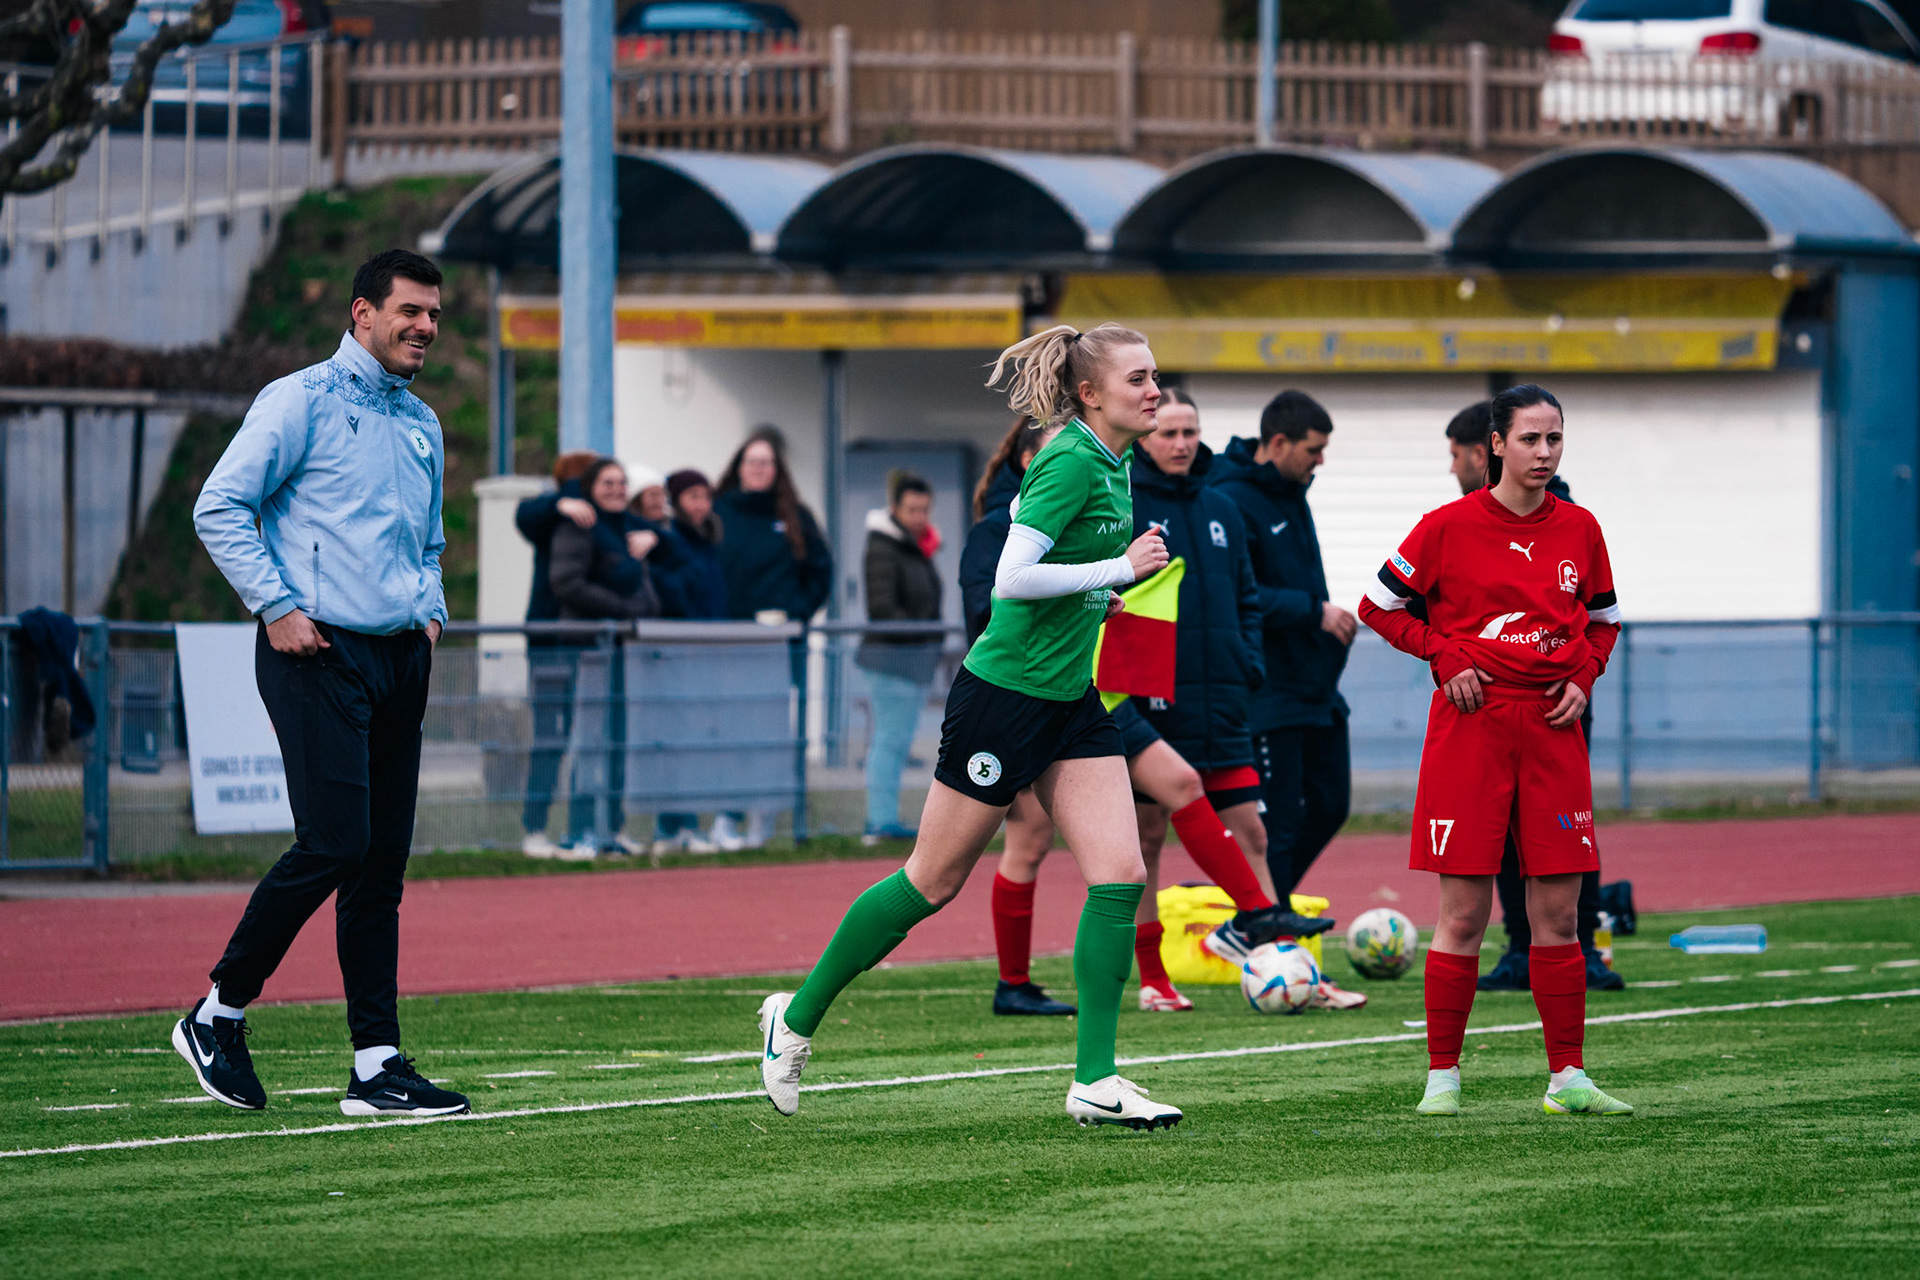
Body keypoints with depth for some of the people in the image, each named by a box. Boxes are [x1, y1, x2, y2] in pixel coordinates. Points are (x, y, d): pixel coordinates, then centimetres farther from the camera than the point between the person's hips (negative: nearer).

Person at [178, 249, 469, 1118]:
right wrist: (276, 607, -13)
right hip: (319, 654, -7)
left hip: (400, 658, 7)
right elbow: (219, 507, -8)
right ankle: (218, 1014, 0)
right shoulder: (303, 401, -5)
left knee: (383, 862, 4)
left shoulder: (422, 425, 19)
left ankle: (377, 1064, 3)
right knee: (334, 843, -15)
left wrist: (429, 611, 13)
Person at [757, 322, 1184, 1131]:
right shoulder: (1072, 462, -19)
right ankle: (797, 1018, 20)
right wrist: (1119, 568, -24)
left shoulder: (1110, 463, 9)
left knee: (1120, 874, -5)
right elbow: (1011, 578, -27)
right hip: (1006, 692, -8)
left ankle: (1094, 1081, -3)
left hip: (1071, 699, 8)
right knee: (934, 882, 3)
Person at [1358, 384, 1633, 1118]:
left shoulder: (1579, 531, 6)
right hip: (1471, 724, -3)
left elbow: (1604, 618, 21)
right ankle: (1442, 1077, 5)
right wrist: (1444, 658, -5)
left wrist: (1583, 677, 4)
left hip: (1552, 727, 3)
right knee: (1463, 915, -3)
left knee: (1556, 913, 3)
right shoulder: (1450, 527, -4)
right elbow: (1379, 606, 6)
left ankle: (1566, 1078, 8)